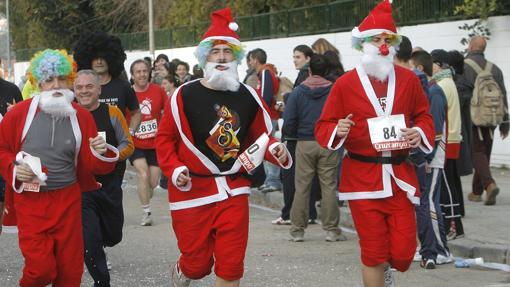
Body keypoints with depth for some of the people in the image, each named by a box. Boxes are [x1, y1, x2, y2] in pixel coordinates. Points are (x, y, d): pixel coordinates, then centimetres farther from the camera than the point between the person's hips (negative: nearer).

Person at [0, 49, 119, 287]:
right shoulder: (20, 113, -7)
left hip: (67, 200, 2)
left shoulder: (81, 116, 0)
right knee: (40, 268, -8)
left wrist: (100, 153, -19)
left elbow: (90, 165, 2)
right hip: (30, 201, -2)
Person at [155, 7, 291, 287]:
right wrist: (174, 169, -14)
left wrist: (275, 150, -8)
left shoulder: (248, 97, 2)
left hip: (234, 190, 2)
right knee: (198, 263, 5)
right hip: (192, 191, -2)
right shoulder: (184, 96, -7)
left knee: (231, 264, 0)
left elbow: (260, 137, 13)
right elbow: (164, 139, 0)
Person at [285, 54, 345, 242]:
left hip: (305, 144, 0)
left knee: (302, 188, 7)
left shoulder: (298, 92, -2)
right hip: (328, 144, 0)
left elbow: (288, 121, -5)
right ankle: (331, 230, 4)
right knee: (329, 187, 4)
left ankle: (297, 230, 10)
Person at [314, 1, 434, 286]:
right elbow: (323, 126, 2)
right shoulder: (345, 84, -2)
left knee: (403, 252, 0)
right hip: (362, 178, -2)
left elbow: (424, 115, 15)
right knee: (374, 254, 2)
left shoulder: (408, 79, 4)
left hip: (400, 178, 2)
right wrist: (337, 131, -21)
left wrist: (420, 133, -6)